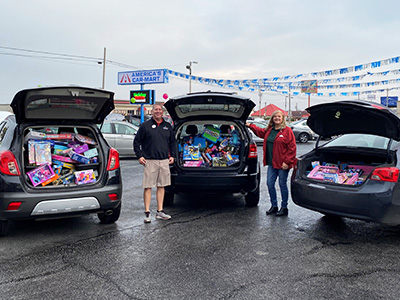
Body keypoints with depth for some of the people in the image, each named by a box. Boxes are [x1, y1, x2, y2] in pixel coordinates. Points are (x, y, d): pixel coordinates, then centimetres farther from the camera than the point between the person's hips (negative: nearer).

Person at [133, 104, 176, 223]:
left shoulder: (167, 126, 12)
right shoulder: (145, 125, 0)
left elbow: (172, 142, 23)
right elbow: (136, 141, 2)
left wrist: (172, 155, 14)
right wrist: (139, 156, -4)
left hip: (164, 161, 4)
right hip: (149, 161, -4)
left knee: (161, 186, 9)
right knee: (148, 187, -2)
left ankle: (160, 211, 17)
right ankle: (147, 213, 4)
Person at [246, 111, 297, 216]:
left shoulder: (287, 130, -8)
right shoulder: (269, 130, 11)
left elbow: (292, 147, -12)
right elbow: (260, 132, 35)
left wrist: (287, 162, -16)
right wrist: (250, 126, 34)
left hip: (282, 164, -6)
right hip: (272, 163, 6)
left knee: (282, 185, 3)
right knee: (270, 184, 7)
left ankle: (284, 208, 16)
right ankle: (274, 206, 22)